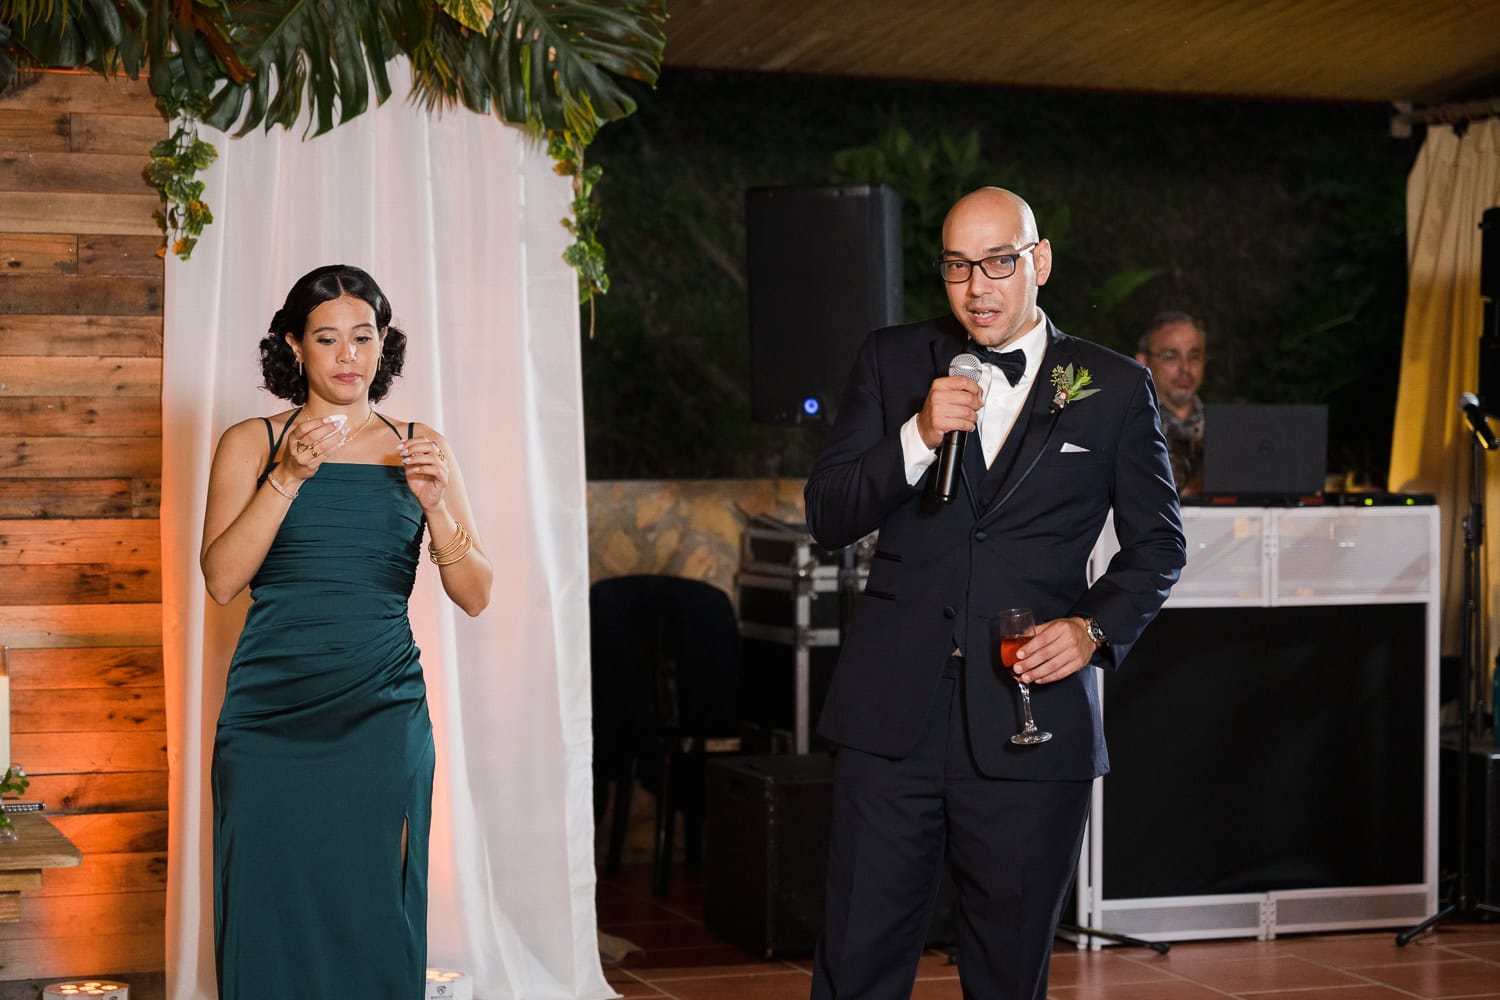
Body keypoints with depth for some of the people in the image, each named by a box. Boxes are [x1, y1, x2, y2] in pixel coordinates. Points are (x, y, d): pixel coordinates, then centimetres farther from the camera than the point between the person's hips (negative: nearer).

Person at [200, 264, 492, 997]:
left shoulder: (420, 448, 11)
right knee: (271, 919, -1)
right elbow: (221, 580, -7)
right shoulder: (252, 443, 6)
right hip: (271, 715, -1)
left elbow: (475, 596, 6)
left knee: (374, 920, 0)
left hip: (383, 715, 1)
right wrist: (289, 476, -15)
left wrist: (435, 503, -9)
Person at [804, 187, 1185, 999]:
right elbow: (827, 519, 2)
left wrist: (1096, 627, -6)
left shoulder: (1114, 390, 4)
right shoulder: (891, 361, 7)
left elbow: (1157, 544, 12)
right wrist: (917, 437, -13)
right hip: (895, 718, 1)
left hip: (1032, 720, 0)